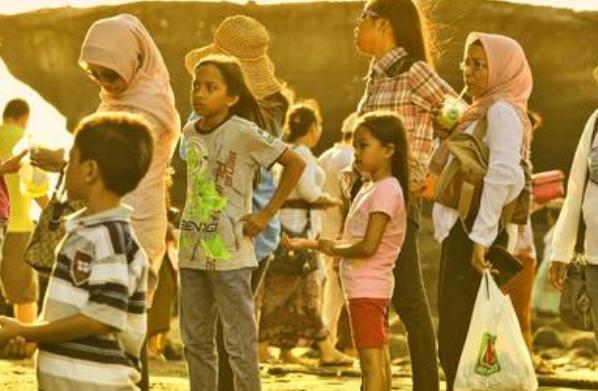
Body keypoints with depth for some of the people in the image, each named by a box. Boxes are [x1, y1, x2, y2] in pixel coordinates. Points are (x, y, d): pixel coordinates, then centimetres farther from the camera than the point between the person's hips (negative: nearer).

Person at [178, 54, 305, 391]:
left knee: (240, 342, -1)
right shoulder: (190, 132, 6)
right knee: (195, 341, 12)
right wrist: (186, 220, 11)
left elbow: (296, 164, -11)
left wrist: (267, 214, -10)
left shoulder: (243, 133, -13)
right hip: (192, 252, 7)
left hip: (229, 254, -7)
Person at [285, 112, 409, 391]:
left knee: (371, 360, -14)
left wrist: (332, 248, -7)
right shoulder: (369, 188, 16)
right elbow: (354, 242, 17)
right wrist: (312, 243, 10)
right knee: (379, 360, 14)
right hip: (371, 286, 10)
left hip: (367, 287, -10)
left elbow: (367, 247, -22)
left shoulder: (386, 190, -15)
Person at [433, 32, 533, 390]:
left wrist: (481, 237, -25)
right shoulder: (481, 112, 21)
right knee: (454, 341, 11)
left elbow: (502, 173, -23)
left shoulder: (502, 112, -10)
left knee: (460, 340, -11)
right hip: (460, 230, 10)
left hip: (475, 233, -10)